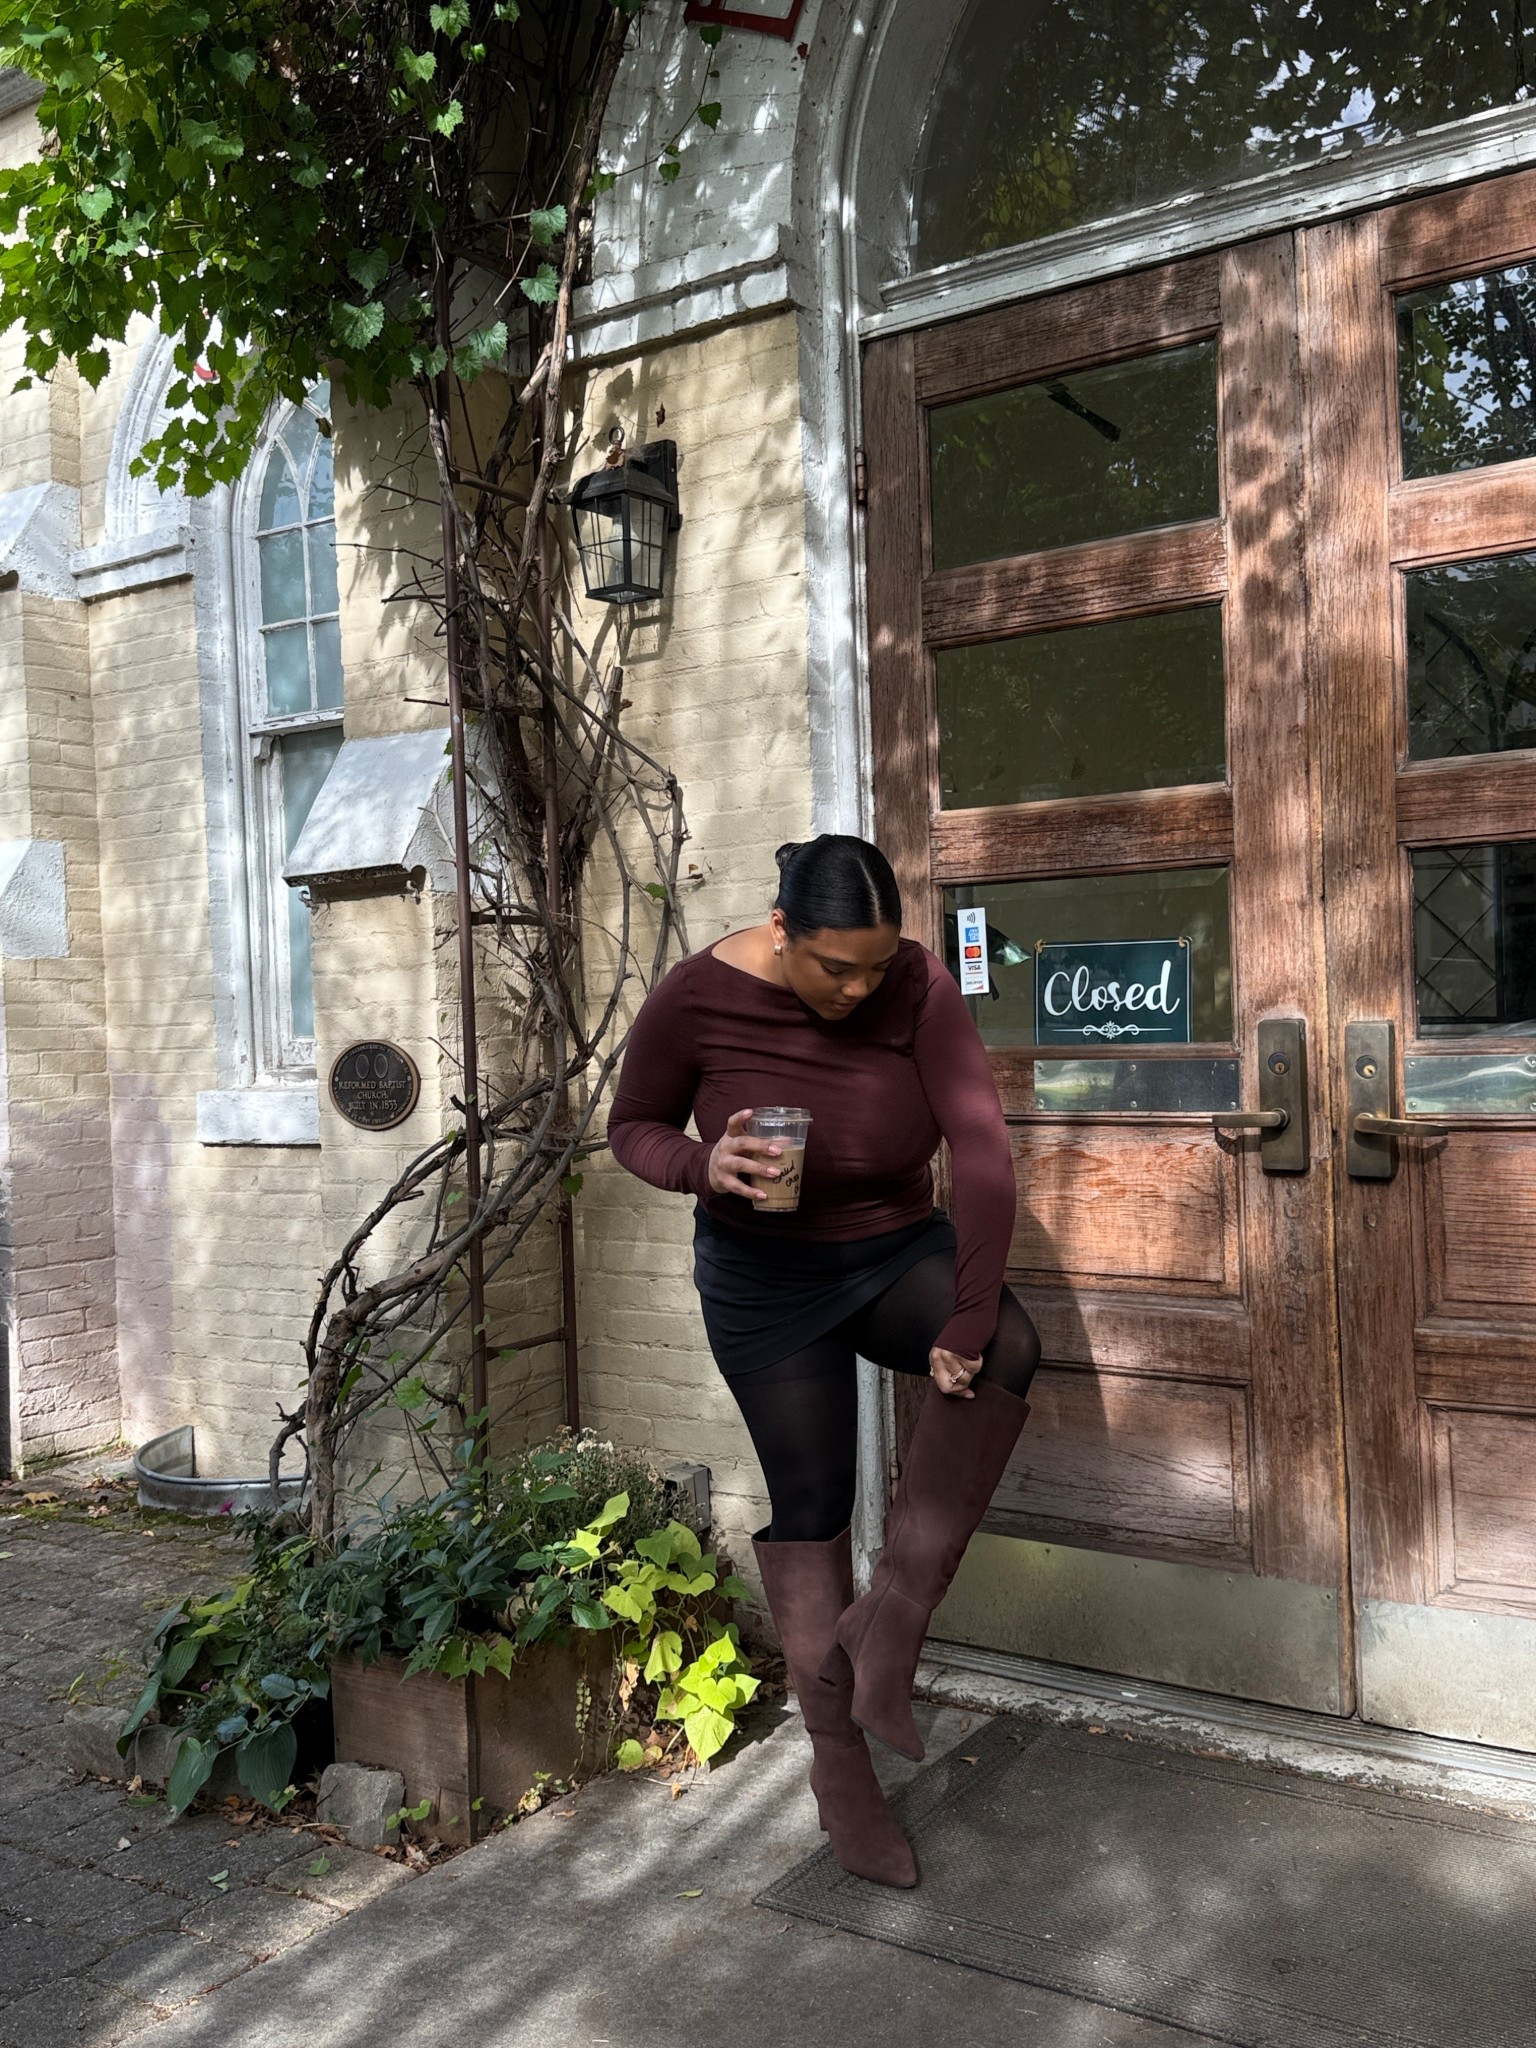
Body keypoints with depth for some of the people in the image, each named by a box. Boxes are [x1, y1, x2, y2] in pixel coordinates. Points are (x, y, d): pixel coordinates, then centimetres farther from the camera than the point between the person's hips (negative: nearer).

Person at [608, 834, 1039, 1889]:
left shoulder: (917, 986, -20)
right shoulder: (698, 998, -20)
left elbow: (983, 1152, -24)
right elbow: (634, 1128, -6)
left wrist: (970, 1323, -31)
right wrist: (703, 1164, -29)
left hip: (899, 1253, 1)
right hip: (766, 1286, -1)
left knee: (1008, 1348, -29)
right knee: (809, 1507, 0)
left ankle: (891, 1614, -17)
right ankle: (839, 1764, 19)